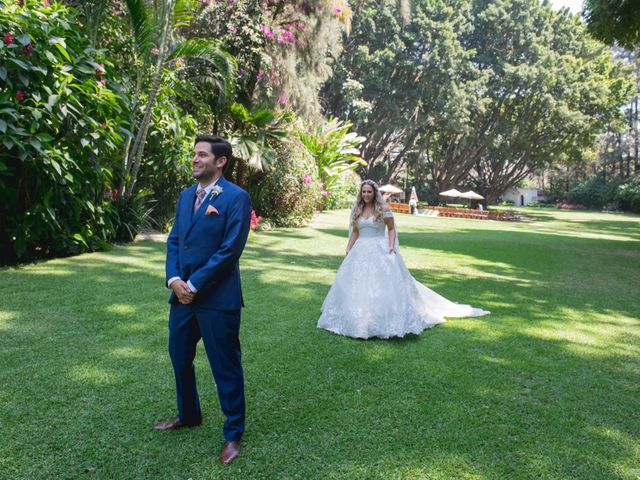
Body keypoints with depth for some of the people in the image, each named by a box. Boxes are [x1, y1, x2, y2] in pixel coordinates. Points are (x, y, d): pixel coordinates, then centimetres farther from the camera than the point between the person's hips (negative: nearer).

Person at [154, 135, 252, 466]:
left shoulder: (236, 197, -11)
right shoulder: (186, 196, 12)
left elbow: (230, 249, -17)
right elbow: (173, 241, 12)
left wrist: (194, 285, -15)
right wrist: (173, 279, -5)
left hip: (217, 298, -7)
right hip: (182, 294, 8)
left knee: (226, 367, 5)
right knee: (180, 359, 20)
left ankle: (233, 434, 23)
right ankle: (189, 415, 45)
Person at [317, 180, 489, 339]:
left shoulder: (383, 209, -4)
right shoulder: (357, 210, 9)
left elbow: (391, 229, 0)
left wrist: (392, 246, -14)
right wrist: (348, 249, 8)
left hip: (380, 251, -5)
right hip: (360, 251, 5)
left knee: (384, 285, -6)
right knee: (356, 286, 6)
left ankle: (390, 321, 1)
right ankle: (357, 319, 19)